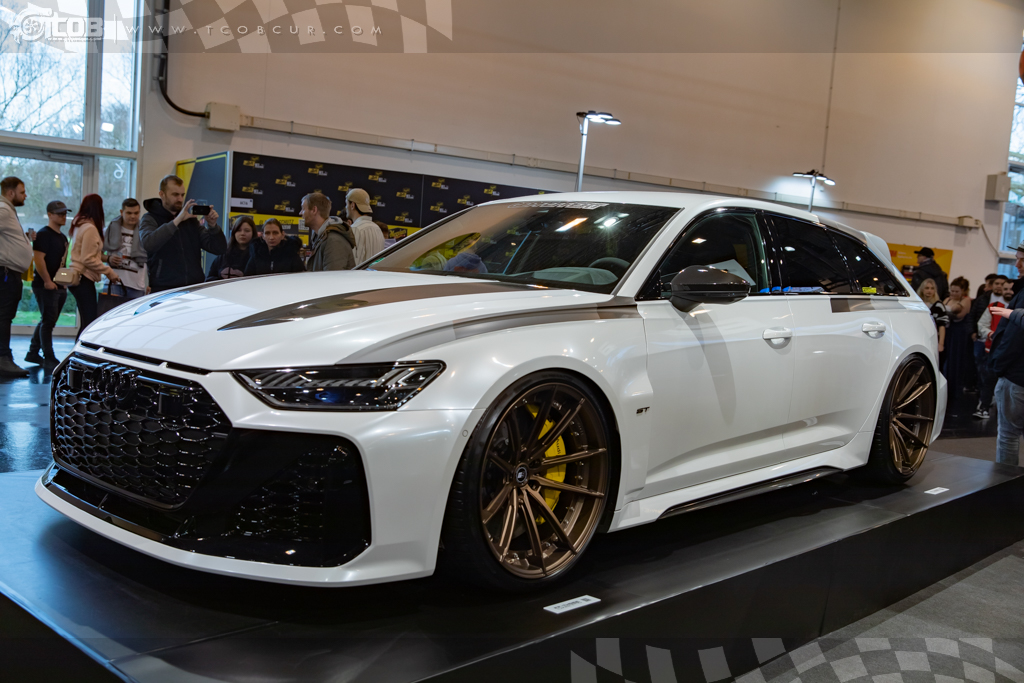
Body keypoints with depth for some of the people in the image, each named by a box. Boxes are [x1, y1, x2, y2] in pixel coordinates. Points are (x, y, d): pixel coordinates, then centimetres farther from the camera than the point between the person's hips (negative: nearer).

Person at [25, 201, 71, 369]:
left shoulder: (62, 237, 18)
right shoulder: (44, 234, -9)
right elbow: (38, 259, -18)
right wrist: (47, 281, -21)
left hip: (59, 286, 9)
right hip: (46, 286, -9)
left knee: (47, 321, 14)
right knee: (48, 321, -8)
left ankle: (33, 353, 24)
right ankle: (49, 358, -5)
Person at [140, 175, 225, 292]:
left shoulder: (191, 220, 13)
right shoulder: (150, 219, 3)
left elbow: (220, 249, 9)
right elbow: (148, 244, -20)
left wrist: (212, 226, -8)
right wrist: (177, 221, -22)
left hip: (195, 288, 3)